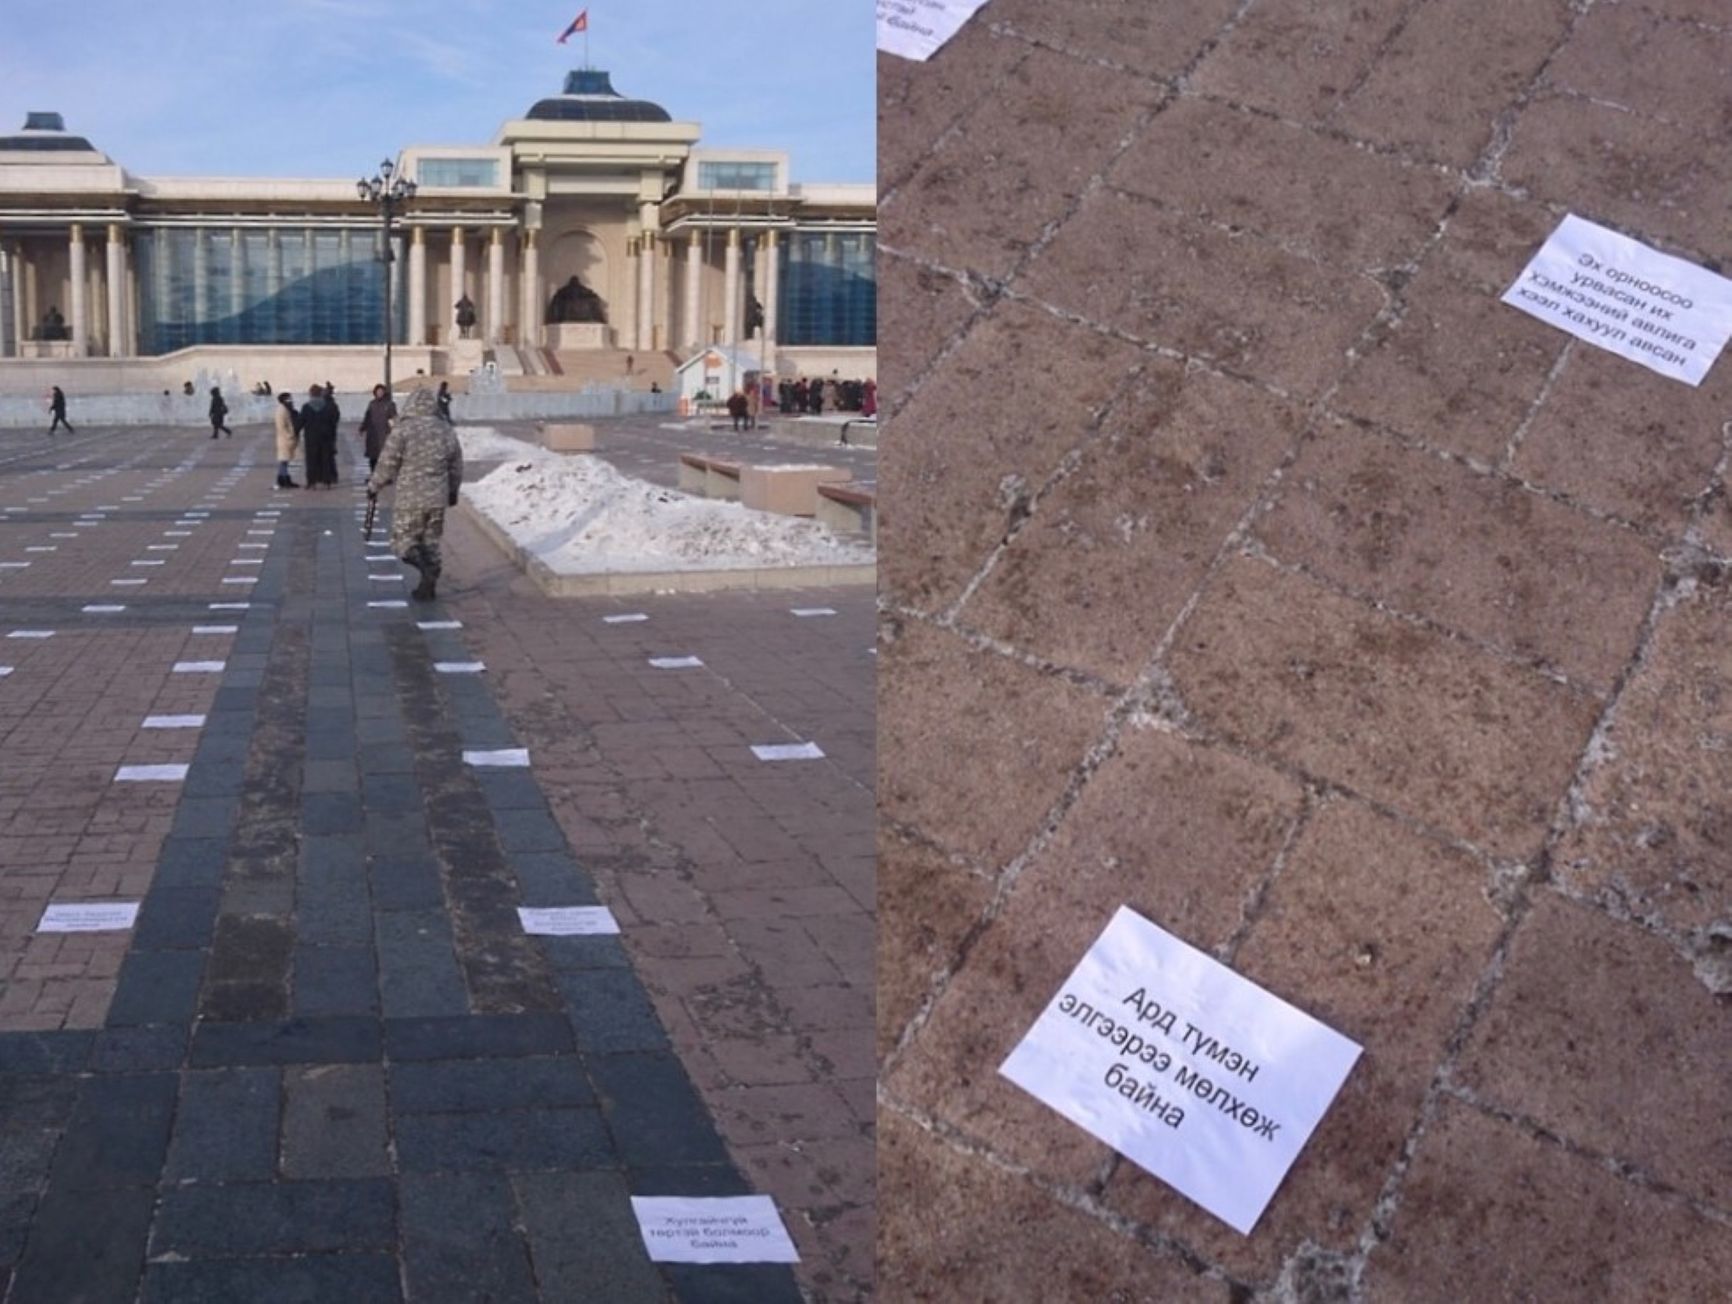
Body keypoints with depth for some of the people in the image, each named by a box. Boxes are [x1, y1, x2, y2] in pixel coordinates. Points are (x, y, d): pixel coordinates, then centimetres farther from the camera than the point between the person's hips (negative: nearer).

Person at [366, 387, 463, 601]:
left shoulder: (403, 430, -10)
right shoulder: (447, 432, 6)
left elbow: (387, 464, -7)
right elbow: (456, 468, 14)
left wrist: (374, 486, 9)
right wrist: (453, 492, 29)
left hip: (409, 499, -5)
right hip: (438, 499, 5)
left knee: (403, 541, 5)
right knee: (431, 542, 15)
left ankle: (427, 568, -20)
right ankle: (427, 588, 14)